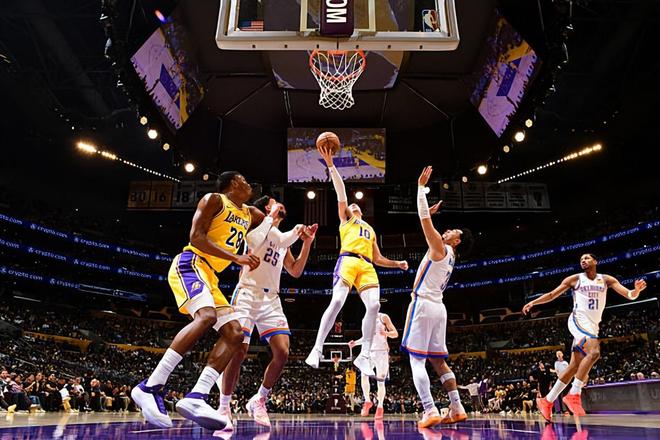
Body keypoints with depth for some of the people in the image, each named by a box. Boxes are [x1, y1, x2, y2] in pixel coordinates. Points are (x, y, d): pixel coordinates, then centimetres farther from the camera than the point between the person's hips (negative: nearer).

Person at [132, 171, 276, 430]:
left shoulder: (249, 214, 22)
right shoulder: (214, 200, -1)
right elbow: (196, 237, -13)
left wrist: (275, 212, 17)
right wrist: (235, 258, -18)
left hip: (210, 276, 9)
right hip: (191, 264, -9)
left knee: (235, 334, -7)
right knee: (206, 316, -33)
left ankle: (195, 397, -18)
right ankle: (150, 388, -30)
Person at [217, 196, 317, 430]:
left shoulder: (283, 238, 24)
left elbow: (295, 271, 20)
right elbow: (279, 239, -19)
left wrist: (307, 242, 13)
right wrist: (298, 229, -3)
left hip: (271, 299, 6)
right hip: (248, 294, -6)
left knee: (282, 352, -7)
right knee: (238, 351, -13)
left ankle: (259, 400, 12)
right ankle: (224, 407, 4)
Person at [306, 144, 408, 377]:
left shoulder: (371, 230, 36)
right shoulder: (346, 217, 25)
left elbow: (378, 259, 34)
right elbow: (341, 192, 12)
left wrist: (397, 264, 19)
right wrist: (330, 165, 4)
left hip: (367, 266, 4)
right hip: (348, 260, -4)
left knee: (374, 305, -15)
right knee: (337, 301, -21)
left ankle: (364, 357, -12)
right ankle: (317, 349, -14)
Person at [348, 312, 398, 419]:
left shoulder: (383, 317, -3)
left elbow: (395, 334, -5)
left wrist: (386, 333, -25)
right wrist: (355, 343, 8)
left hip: (382, 352, -4)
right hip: (369, 351, 4)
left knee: (380, 381, -3)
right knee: (364, 376, -15)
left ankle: (380, 407, 10)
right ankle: (367, 401, 1)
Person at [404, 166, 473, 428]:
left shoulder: (439, 247, -4)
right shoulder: (447, 255, 20)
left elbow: (423, 219, -8)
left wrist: (421, 186, -2)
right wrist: (431, 214, 33)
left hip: (423, 304, -9)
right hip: (438, 307, 9)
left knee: (417, 360, -9)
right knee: (438, 361, 12)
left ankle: (430, 411, -14)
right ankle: (457, 409, 10)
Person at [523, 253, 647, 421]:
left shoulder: (607, 280, 12)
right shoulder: (574, 279, 4)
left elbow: (629, 295, 2)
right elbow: (552, 295, 6)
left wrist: (637, 290, -21)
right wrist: (533, 302, -7)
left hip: (593, 326, 5)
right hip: (579, 320, -5)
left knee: (575, 366, 2)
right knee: (594, 352, -30)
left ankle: (547, 401, 10)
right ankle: (573, 395, -23)